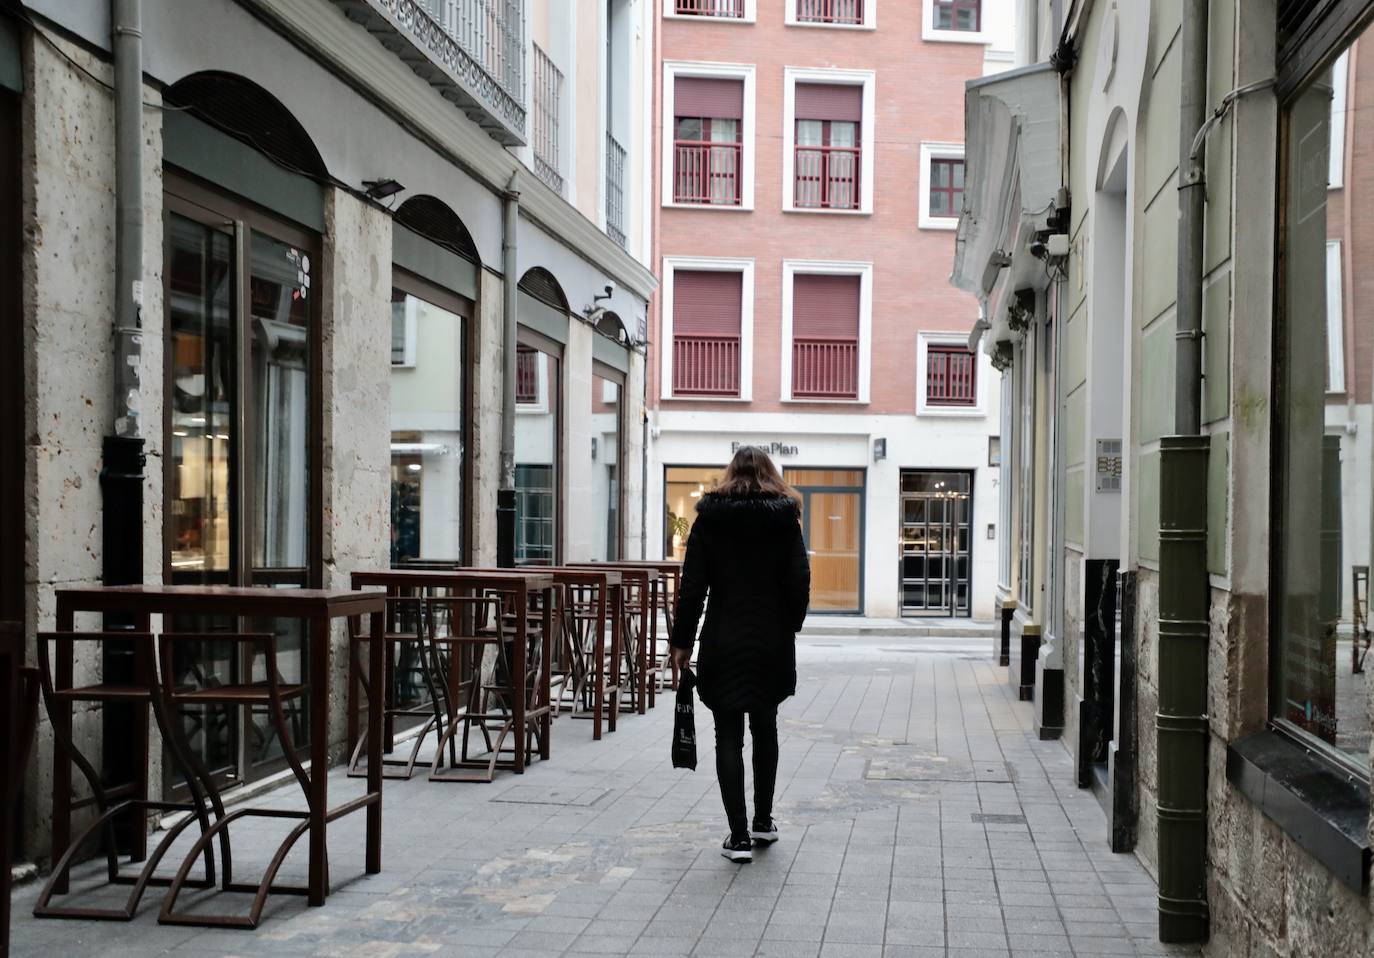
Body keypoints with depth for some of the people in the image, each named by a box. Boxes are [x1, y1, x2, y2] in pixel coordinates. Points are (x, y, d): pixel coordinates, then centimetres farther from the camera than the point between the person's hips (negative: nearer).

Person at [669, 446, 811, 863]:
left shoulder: (710, 517, -2)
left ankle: (740, 836, -1)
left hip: (723, 643, -2)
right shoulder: (785, 519, 0)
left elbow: (692, 586, -4)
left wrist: (682, 640, 2)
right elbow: (799, 582, -2)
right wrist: (789, 627, 13)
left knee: (728, 737, 2)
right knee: (765, 729, 18)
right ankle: (763, 822, 27)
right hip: (772, 643, 2)